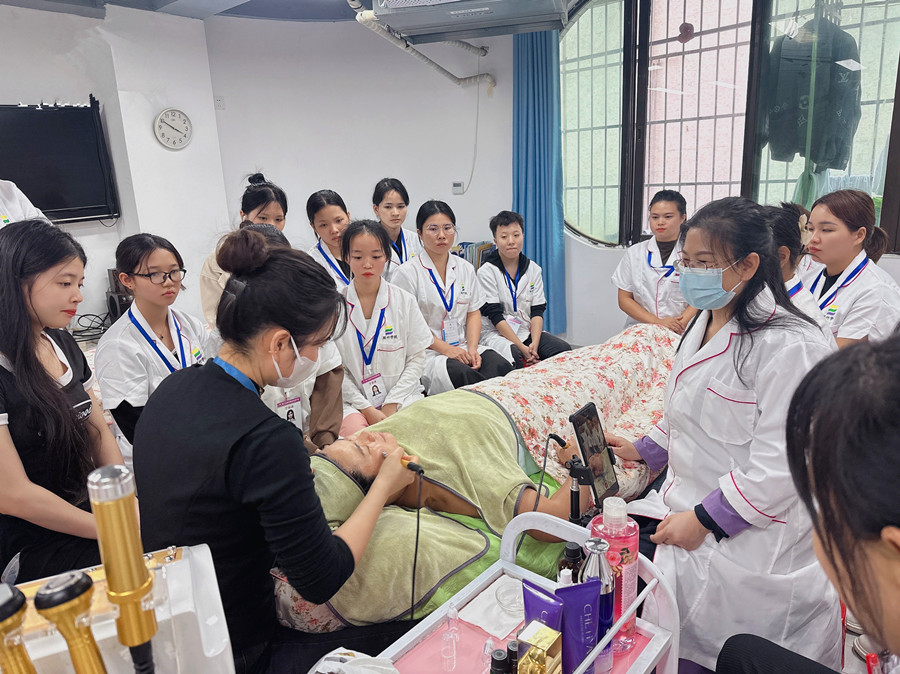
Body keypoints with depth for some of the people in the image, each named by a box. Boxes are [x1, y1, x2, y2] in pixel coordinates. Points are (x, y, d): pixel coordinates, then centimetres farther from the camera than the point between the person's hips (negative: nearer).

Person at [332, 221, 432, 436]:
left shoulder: (404, 301, 2)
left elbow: (417, 358, 3)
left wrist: (392, 404, -8)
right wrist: (367, 409, -11)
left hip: (402, 395, 1)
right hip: (353, 400, -1)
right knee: (354, 432, -33)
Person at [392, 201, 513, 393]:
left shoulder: (465, 269, 14)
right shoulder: (407, 273, -3)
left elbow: (473, 313, 14)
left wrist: (472, 349, -4)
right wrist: (444, 348, -14)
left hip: (462, 348, 5)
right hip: (426, 352, -4)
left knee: (501, 366, -26)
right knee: (461, 374, -35)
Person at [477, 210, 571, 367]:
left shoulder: (533, 269, 10)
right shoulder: (486, 272, -5)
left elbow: (537, 311, 3)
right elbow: (495, 316, -12)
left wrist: (534, 344, -15)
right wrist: (522, 348, -19)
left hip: (527, 331, 5)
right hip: (496, 334, -5)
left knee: (563, 349, -20)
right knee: (513, 355, -37)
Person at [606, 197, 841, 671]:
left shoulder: (788, 347, -22)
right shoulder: (704, 322, 8)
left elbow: (779, 467, -25)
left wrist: (704, 520, -21)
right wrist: (644, 450, 16)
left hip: (747, 534, -8)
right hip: (687, 500, 9)